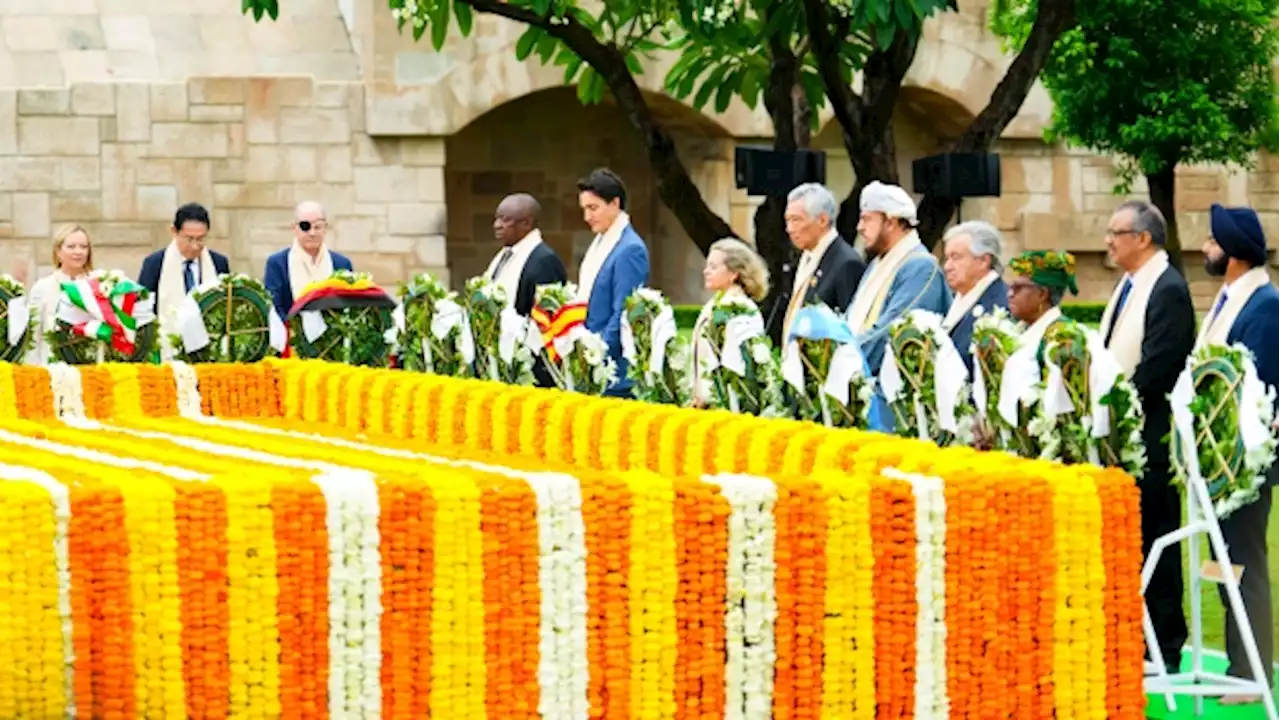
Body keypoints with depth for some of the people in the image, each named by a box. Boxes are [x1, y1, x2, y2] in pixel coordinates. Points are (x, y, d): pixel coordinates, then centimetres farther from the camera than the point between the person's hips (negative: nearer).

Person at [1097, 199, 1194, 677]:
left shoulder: (1169, 290, -14)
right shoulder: (1128, 287, 16)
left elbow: (1155, 368, -20)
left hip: (1149, 440, -9)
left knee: (1155, 541, -3)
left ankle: (1166, 651, 3)